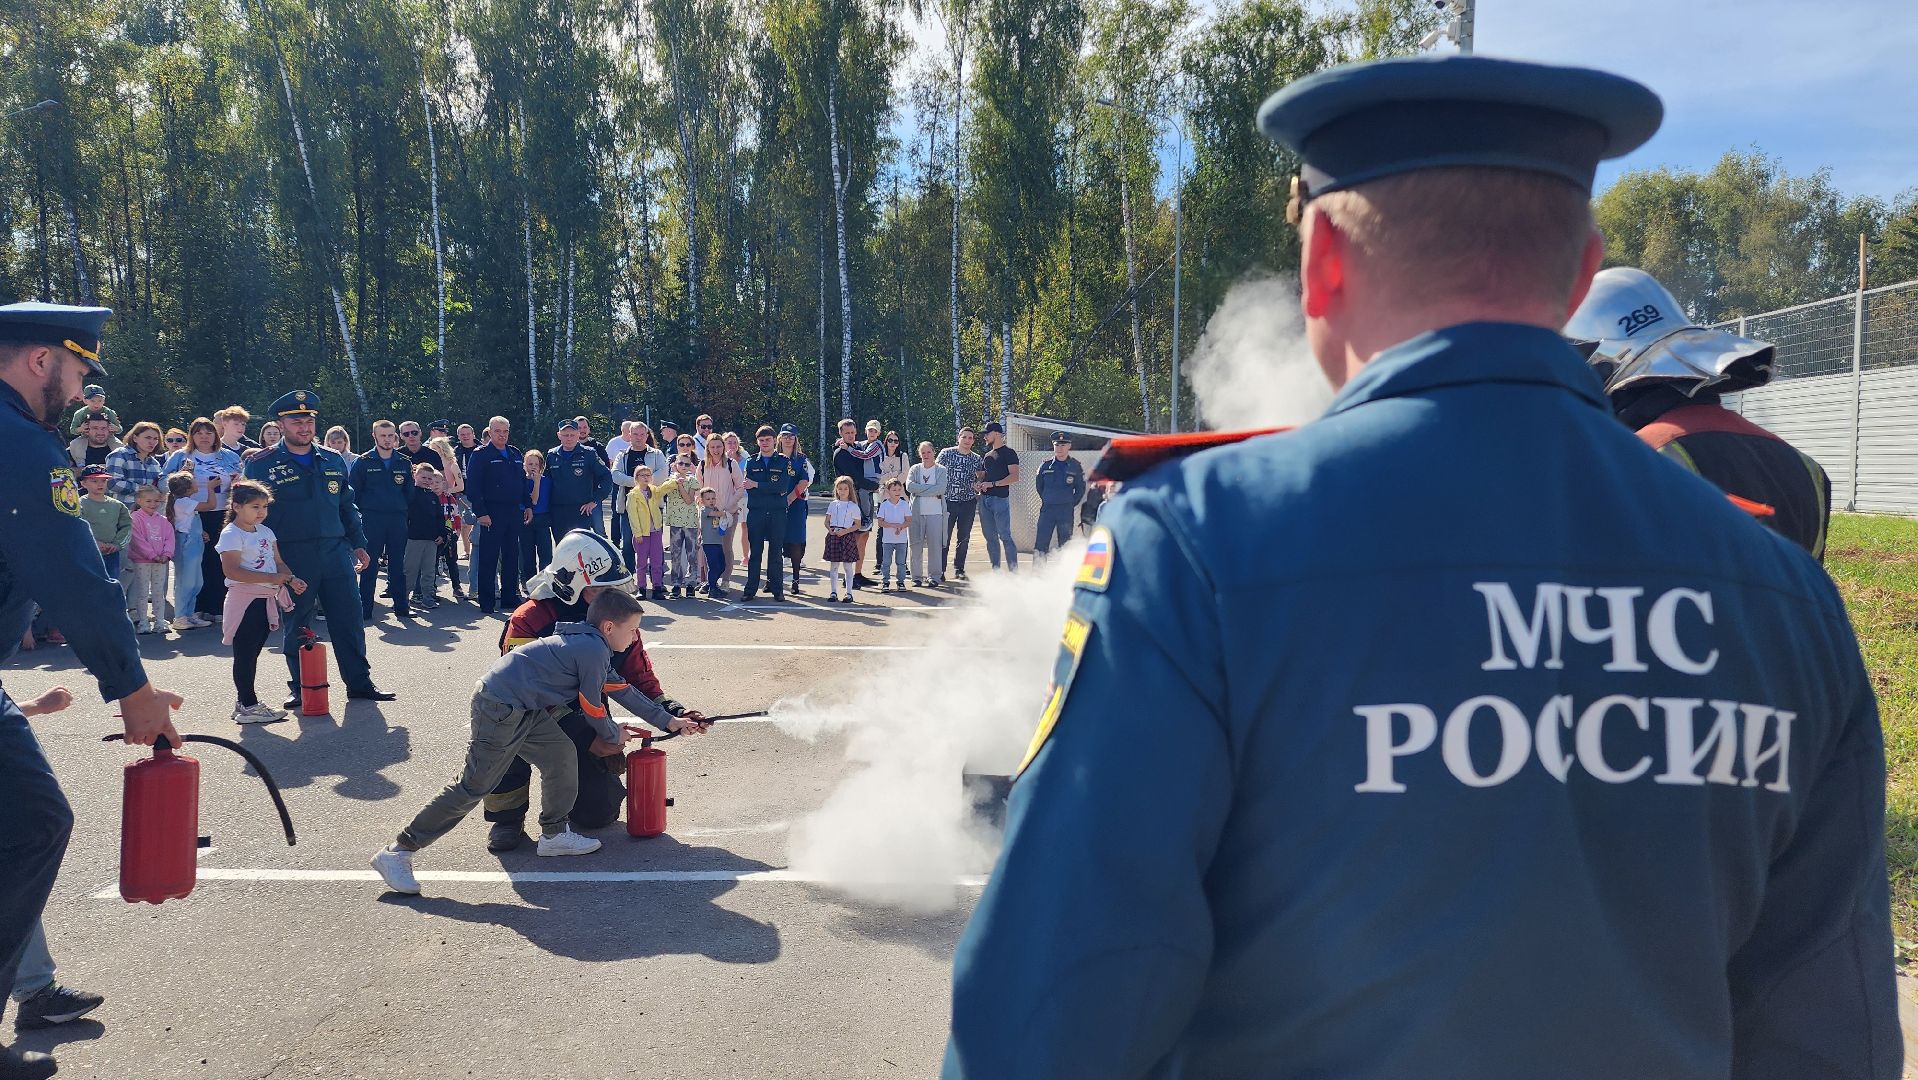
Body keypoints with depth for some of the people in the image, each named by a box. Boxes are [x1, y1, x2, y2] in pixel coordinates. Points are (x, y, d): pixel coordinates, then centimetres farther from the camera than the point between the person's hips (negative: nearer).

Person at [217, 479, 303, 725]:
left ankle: (245, 701, 23)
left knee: (253, 652, 14)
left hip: (266, 599, 8)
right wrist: (270, 578, -26)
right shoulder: (231, 534, -12)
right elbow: (232, 571, -22)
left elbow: (278, 562, 17)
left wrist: (291, 579, -3)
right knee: (245, 654, -3)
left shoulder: (265, 532, 14)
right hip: (245, 600, -8)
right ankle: (248, 706, 1)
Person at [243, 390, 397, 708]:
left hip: (335, 552, 3)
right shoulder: (262, 465, -1)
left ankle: (360, 683, 13)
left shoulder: (332, 461, 11)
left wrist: (358, 544, 13)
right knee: (296, 625, 6)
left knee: (349, 619, 4)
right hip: (292, 557, -3)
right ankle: (299, 688, 18)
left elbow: (347, 506, 18)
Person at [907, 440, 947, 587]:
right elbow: (909, 486, -7)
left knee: (935, 545, -3)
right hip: (917, 512, 1)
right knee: (916, 545, 1)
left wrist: (920, 490, -10)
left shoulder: (941, 470, 5)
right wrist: (932, 490, -10)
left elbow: (941, 489, -11)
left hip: (935, 512, -1)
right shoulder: (915, 469, 10)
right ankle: (917, 577, 8)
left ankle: (934, 576, 4)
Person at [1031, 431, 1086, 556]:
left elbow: (1080, 489, 8)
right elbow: (1039, 485, 15)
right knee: (1041, 544, -3)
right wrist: (1046, 501, 12)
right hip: (1047, 509, 1)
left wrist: (1071, 504, 3)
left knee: (1065, 545, 5)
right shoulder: (1046, 465, 4)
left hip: (1066, 512, -1)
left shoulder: (1075, 467, 2)